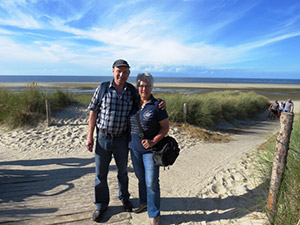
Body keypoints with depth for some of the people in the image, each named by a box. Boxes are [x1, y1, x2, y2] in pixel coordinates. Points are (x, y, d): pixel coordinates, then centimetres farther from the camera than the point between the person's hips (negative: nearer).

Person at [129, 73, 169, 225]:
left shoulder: (157, 105, -11)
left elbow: (165, 127, -8)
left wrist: (153, 142, -20)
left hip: (150, 150, -4)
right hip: (135, 148, 5)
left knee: (151, 182, -2)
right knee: (141, 178, 20)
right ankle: (144, 202, 43)